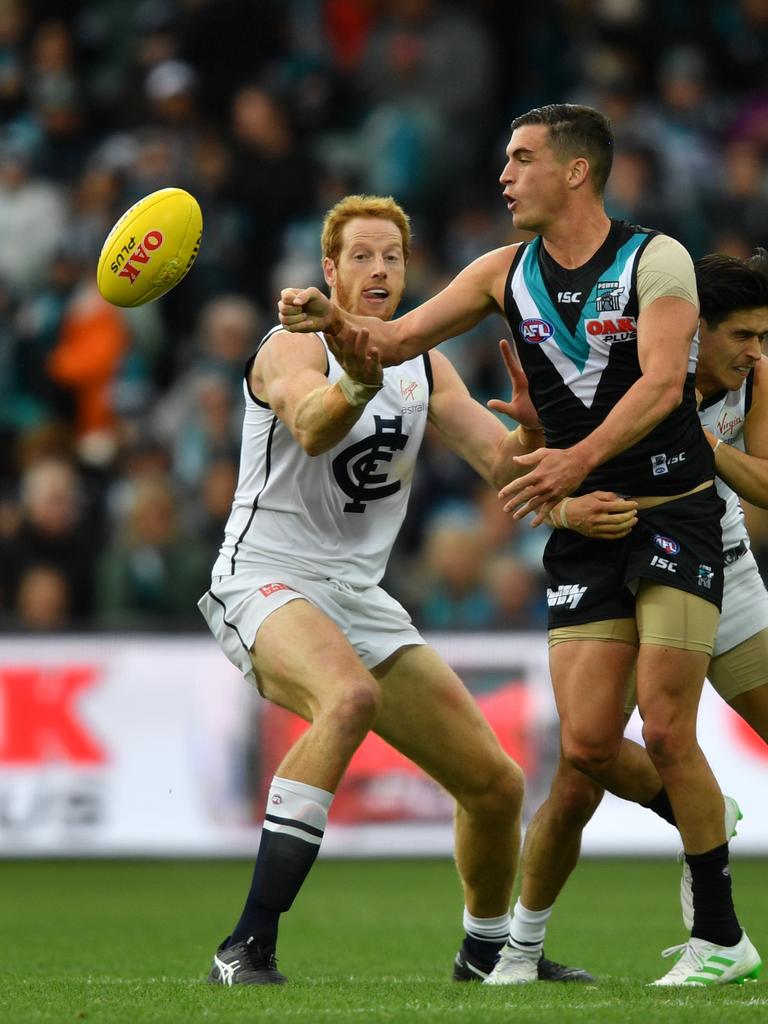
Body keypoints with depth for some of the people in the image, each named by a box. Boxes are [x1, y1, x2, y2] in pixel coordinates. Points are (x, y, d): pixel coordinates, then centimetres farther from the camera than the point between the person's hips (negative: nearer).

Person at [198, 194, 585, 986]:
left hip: (359, 597, 7)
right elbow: (310, 427, -31)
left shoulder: (425, 368, 13)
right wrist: (357, 386, -53)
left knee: (496, 784, 5)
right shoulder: (294, 348, -9)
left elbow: (502, 461, 5)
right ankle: (246, 949, -40)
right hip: (265, 581, -7)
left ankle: (486, 950, 33)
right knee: (351, 695, -39)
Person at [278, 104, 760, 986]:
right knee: (587, 744, -6)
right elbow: (391, 343, 7)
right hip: (582, 526, 5)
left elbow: (662, 384, -21)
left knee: (664, 728, -13)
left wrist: (580, 458, -36)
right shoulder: (507, 274, 7)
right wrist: (332, 319, -16)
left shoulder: (655, 260, -8)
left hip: (673, 510, -5)